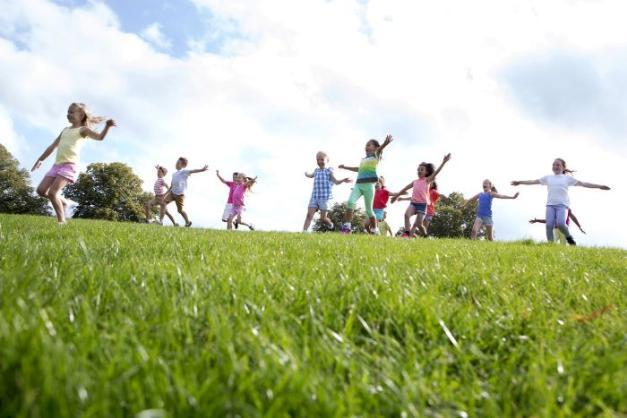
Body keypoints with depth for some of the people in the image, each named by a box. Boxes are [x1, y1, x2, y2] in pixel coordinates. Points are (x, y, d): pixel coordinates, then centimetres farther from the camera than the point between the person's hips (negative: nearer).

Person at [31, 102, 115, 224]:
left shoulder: (83, 130, 1)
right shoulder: (65, 130, 23)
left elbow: (99, 137, -17)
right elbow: (52, 146, 29)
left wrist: (107, 126, -35)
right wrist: (40, 159, 30)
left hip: (69, 165, -7)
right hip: (56, 165, 8)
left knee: (52, 193, -17)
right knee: (41, 190, 1)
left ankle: (61, 220, -8)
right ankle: (62, 202, 22)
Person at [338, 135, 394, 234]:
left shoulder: (376, 156, 4)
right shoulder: (363, 159, 22)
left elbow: (379, 149, -18)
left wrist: (385, 144, -42)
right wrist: (345, 167, 51)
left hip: (368, 185, -5)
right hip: (358, 184, 5)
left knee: (369, 210, 0)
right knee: (350, 202, -19)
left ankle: (375, 231, 15)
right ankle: (346, 227, -21)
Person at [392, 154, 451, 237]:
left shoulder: (427, 180, 3)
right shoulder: (414, 182, 16)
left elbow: (436, 172, -11)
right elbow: (405, 189, 26)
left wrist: (443, 162, -23)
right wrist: (396, 196, 34)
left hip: (422, 204, -3)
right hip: (413, 203, 4)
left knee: (419, 224, -4)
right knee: (407, 214, -27)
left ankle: (426, 236, 22)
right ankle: (407, 233, -30)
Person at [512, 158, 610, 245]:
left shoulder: (568, 178, 13)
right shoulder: (548, 177, 18)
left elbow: (583, 183, 11)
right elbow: (534, 181, 19)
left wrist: (599, 186, 6)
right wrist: (520, 182, 16)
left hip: (562, 204, -2)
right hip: (550, 204, 2)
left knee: (560, 223, -21)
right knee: (549, 225, -13)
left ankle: (568, 237, 8)